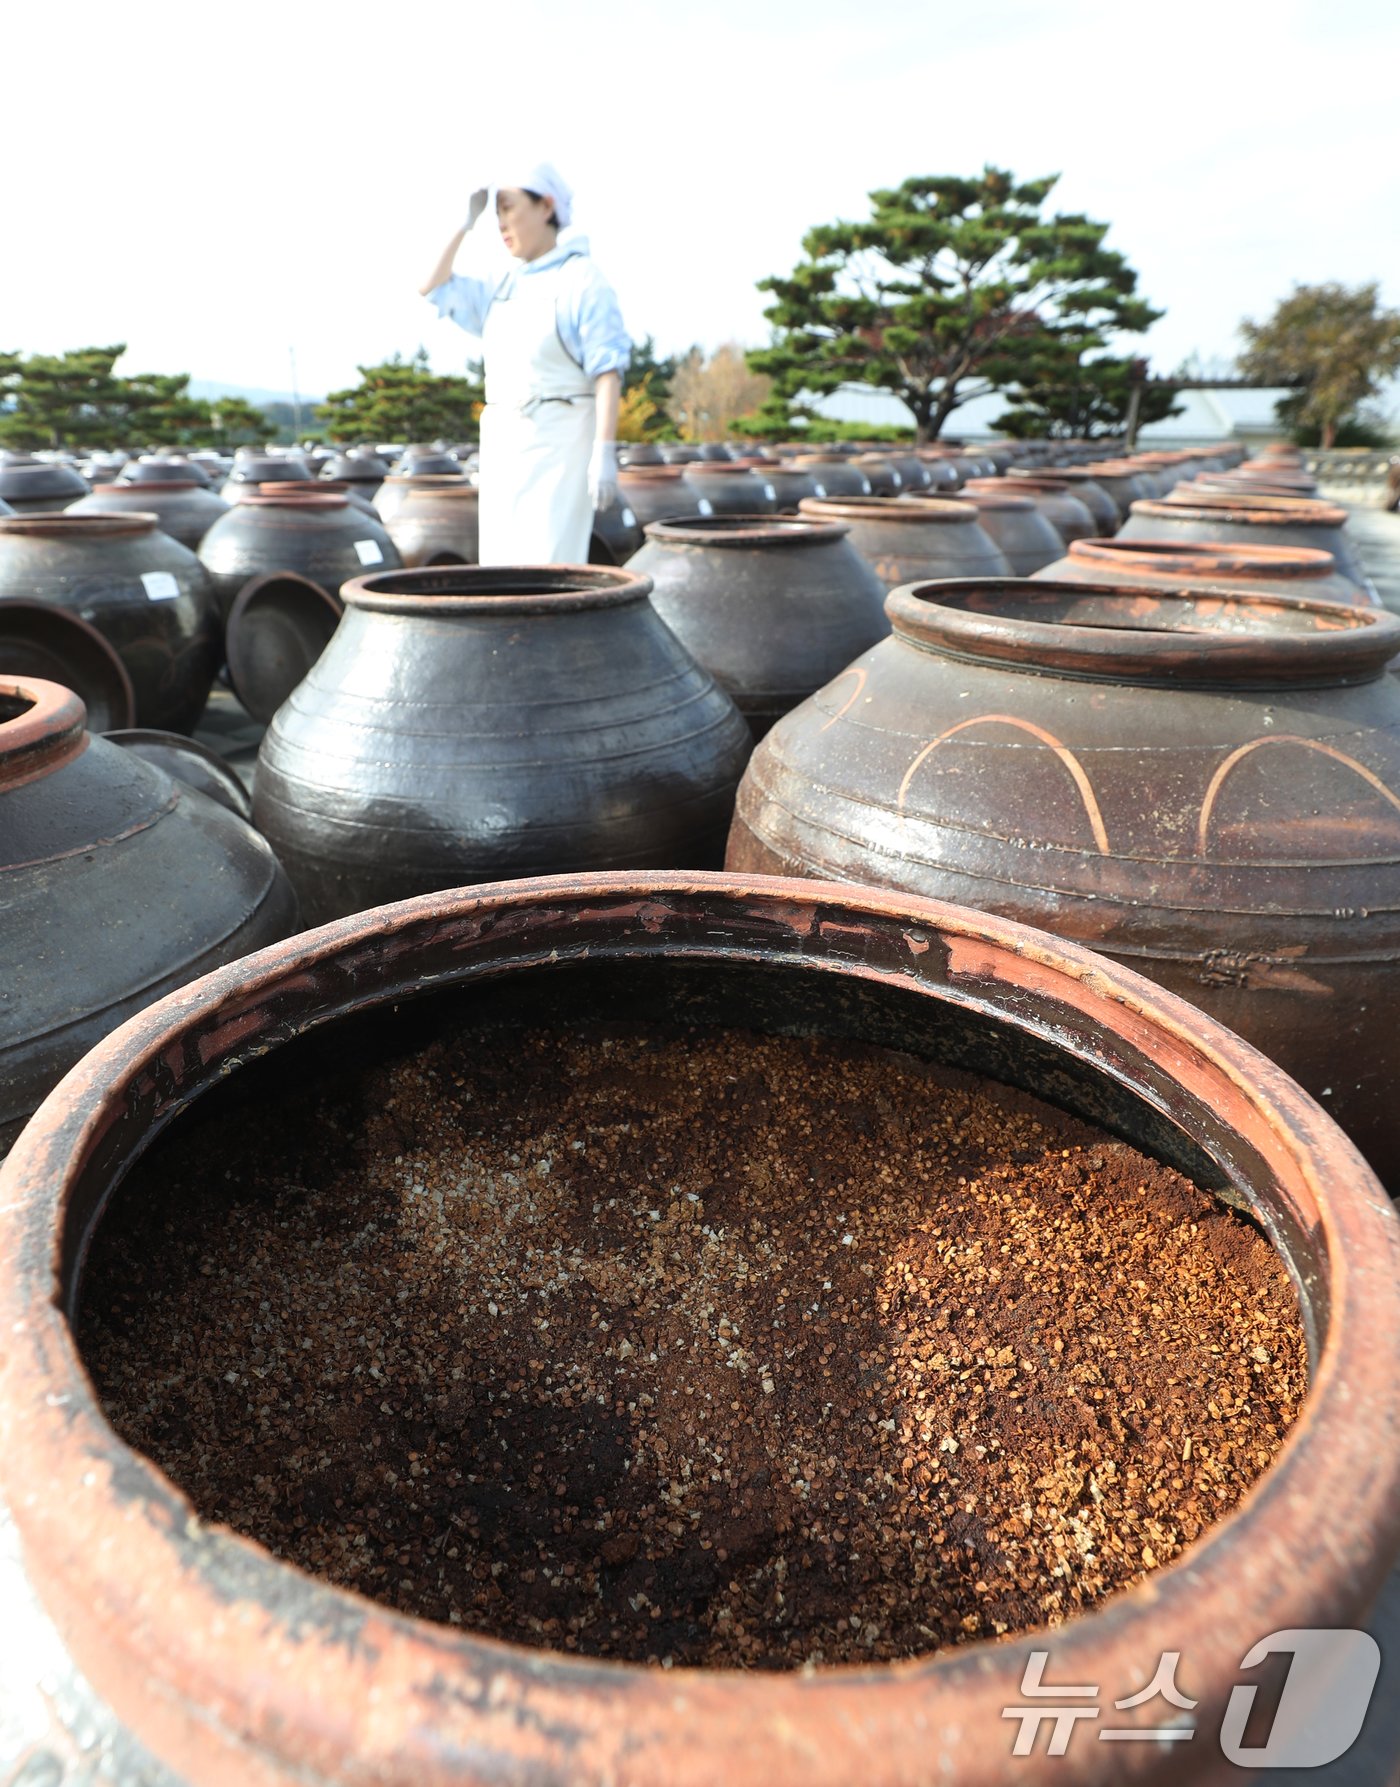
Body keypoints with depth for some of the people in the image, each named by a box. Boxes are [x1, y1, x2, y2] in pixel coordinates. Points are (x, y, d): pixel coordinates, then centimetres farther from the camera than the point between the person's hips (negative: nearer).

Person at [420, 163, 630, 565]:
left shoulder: (584, 280, -6)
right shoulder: (504, 284, 16)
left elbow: (608, 371, -14)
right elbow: (432, 290, 15)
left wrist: (605, 453, -24)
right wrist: (466, 224, 9)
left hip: (559, 440, -7)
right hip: (506, 440, 8)